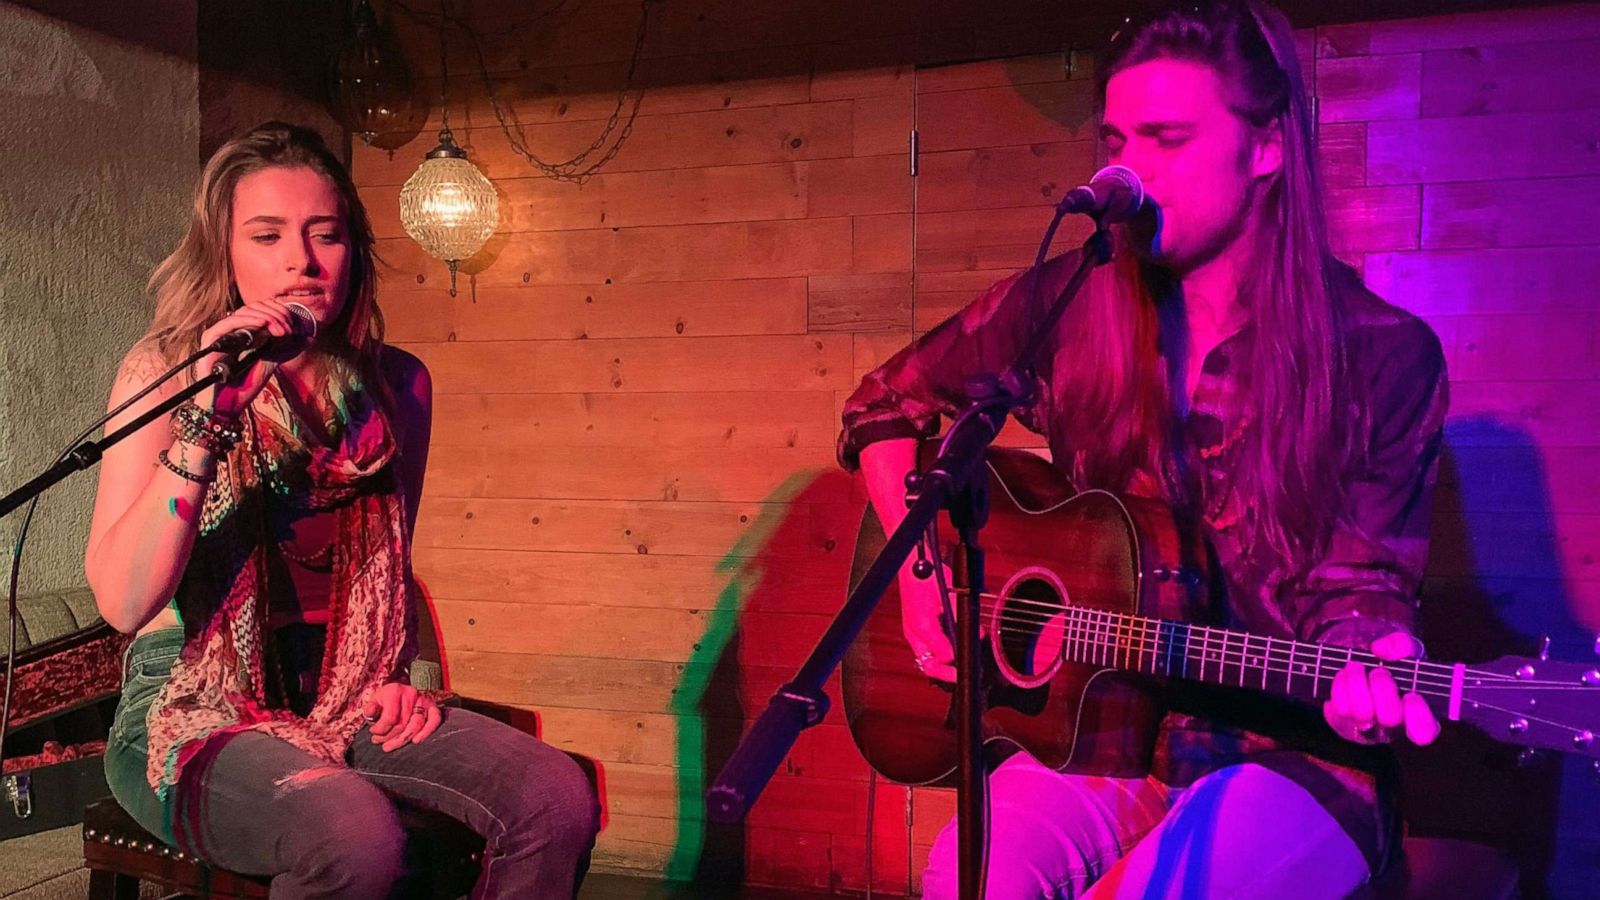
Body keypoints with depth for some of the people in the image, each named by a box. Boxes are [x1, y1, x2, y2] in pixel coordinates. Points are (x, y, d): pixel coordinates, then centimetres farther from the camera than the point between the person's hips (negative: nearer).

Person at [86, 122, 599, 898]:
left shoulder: (396, 384, 3)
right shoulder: (165, 369, -7)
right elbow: (122, 601, -20)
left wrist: (393, 675, 6)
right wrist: (208, 419, -27)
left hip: (348, 706, 4)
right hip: (198, 715, -3)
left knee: (558, 799, -19)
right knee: (356, 831, -34)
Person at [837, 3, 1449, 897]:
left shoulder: (1384, 356, -7)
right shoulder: (1070, 304, -1)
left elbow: (1359, 581, -4)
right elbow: (888, 404, 10)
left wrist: (1365, 661, -27)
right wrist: (925, 567, -2)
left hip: (1292, 749, -1)